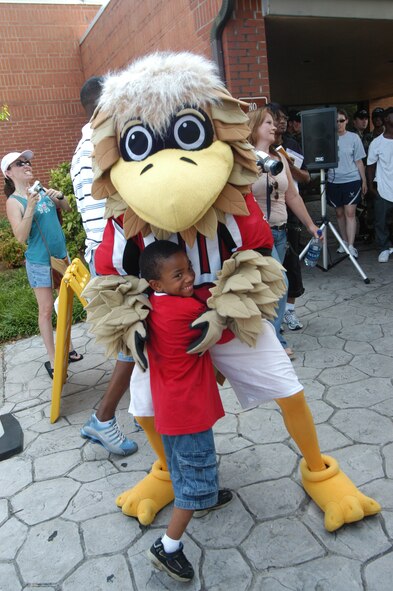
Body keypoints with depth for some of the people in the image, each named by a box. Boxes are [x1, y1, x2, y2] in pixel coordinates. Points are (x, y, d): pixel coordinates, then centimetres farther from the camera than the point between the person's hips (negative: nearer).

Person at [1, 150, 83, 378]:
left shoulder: (42, 190, 4)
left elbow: (67, 209, 15)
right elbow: (21, 237, -19)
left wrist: (60, 197, -6)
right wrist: (30, 207, -29)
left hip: (61, 255, 6)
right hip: (40, 262, -5)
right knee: (47, 310, 2)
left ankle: (68, 347, 30)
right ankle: (52, 360, 12)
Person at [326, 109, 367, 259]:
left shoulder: (354, 138, 1)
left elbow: (359, 162, 5)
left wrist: (364, 181, 6)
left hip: (352, 180, -2)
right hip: (334, 181, 2)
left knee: (350, 213, -7)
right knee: (339, 213, 9)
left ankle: (351, 246, -7)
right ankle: (344, 242, 22)